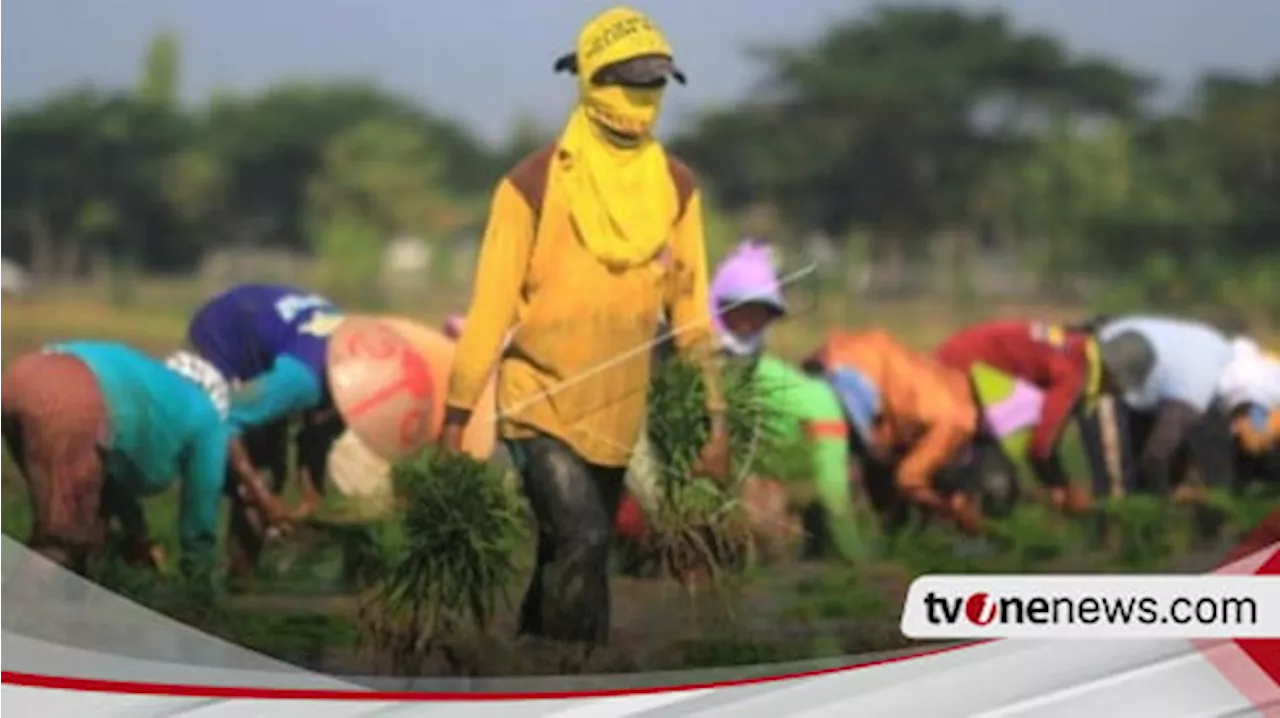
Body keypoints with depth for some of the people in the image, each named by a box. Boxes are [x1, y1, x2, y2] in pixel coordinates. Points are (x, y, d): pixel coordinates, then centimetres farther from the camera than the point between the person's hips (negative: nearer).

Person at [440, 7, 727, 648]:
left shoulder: (676, 187, 2)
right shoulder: (534, 184, -11)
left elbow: (690, 309, 5)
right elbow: (492, 304, -9)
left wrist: (713, 416, 2)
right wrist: (457, 414, -9)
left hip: (614, 418, 5)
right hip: (540, 404, -5)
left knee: (566, 556, 14)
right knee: (582, 542, -20)